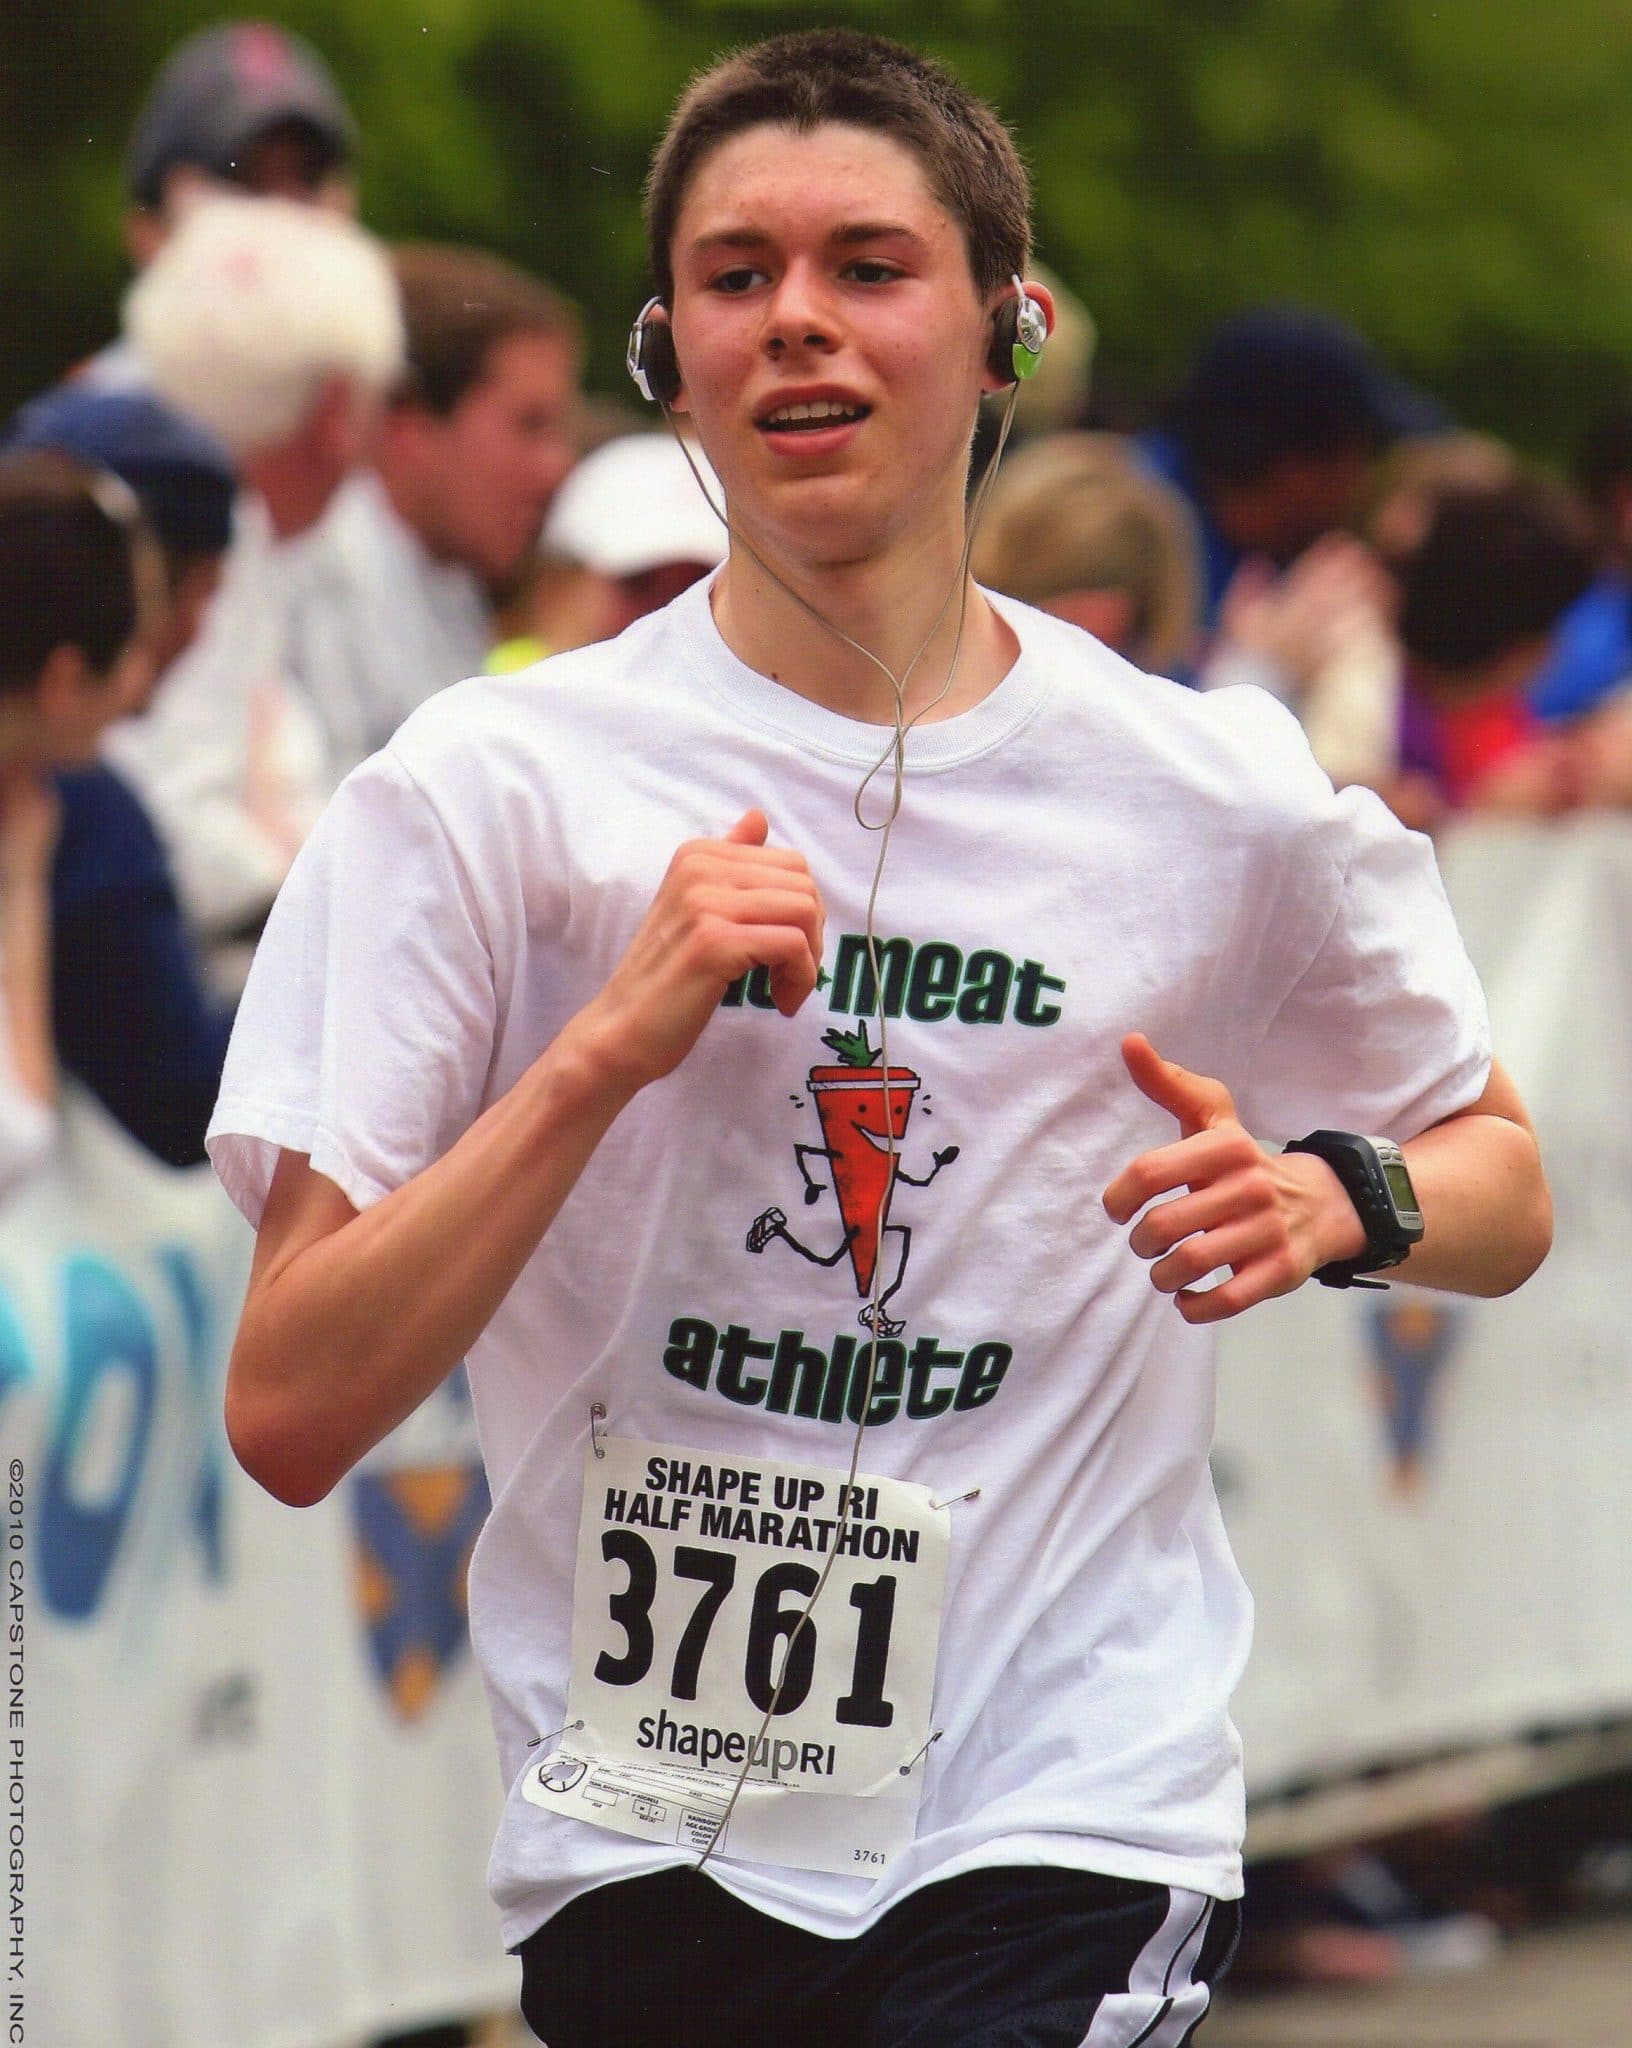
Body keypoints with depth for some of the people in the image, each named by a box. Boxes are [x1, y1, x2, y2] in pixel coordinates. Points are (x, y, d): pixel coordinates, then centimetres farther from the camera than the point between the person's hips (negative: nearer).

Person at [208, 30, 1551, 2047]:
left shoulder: (1213, 797, 2)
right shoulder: (490, 787, -3)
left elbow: (1502, 1188, 18)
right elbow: (289, 1414, -8)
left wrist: (1331, 1199, -4)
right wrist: (611, 1045, -19)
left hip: (1071, 1827, -1)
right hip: (633, 1853, 1)